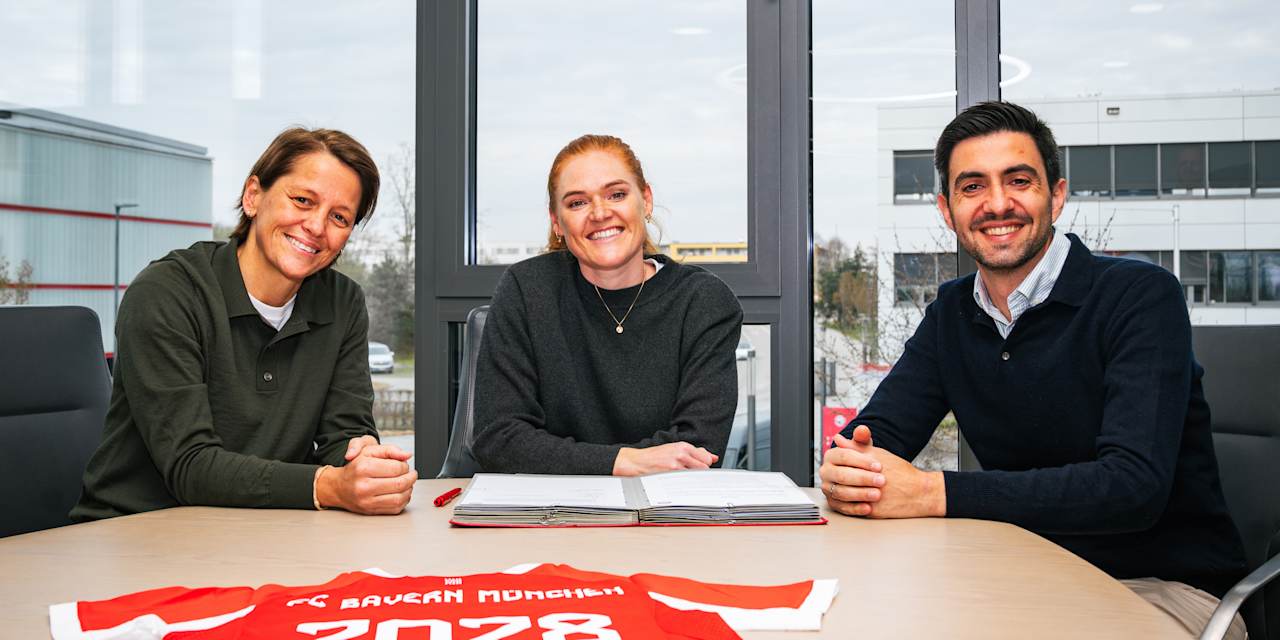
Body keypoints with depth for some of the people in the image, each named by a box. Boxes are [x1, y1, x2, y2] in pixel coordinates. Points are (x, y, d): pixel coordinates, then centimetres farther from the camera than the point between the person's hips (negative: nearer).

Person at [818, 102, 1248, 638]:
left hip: (1164, 584, -5)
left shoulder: (1141, 296, -15)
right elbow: (873, 433, 1)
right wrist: (845, 470, -25)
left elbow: (1134, 484, -27)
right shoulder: (952, 313, 5)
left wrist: (934, 493, -33)